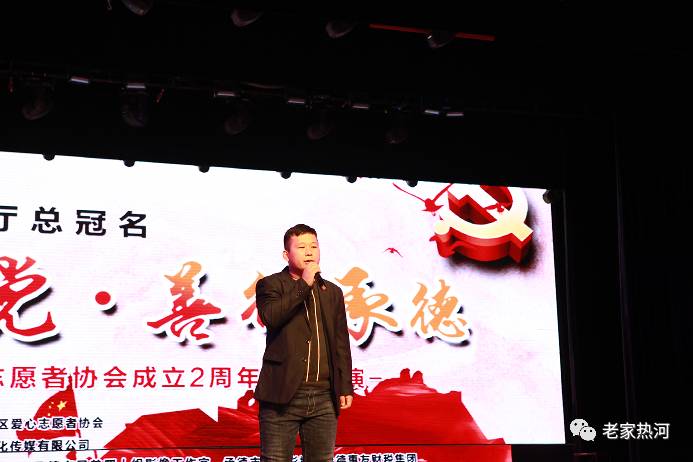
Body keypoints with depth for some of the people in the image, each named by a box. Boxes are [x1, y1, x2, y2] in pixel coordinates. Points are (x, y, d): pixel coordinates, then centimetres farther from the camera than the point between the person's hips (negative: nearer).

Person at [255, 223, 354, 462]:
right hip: (283, 395, -4)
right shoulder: (270, 285, 3)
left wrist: (345, 387, 10)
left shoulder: (332, 292, 16)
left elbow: (341, 344, 16)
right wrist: (304, 284, -14)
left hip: (324, 398, 4)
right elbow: (270, 317, -18)